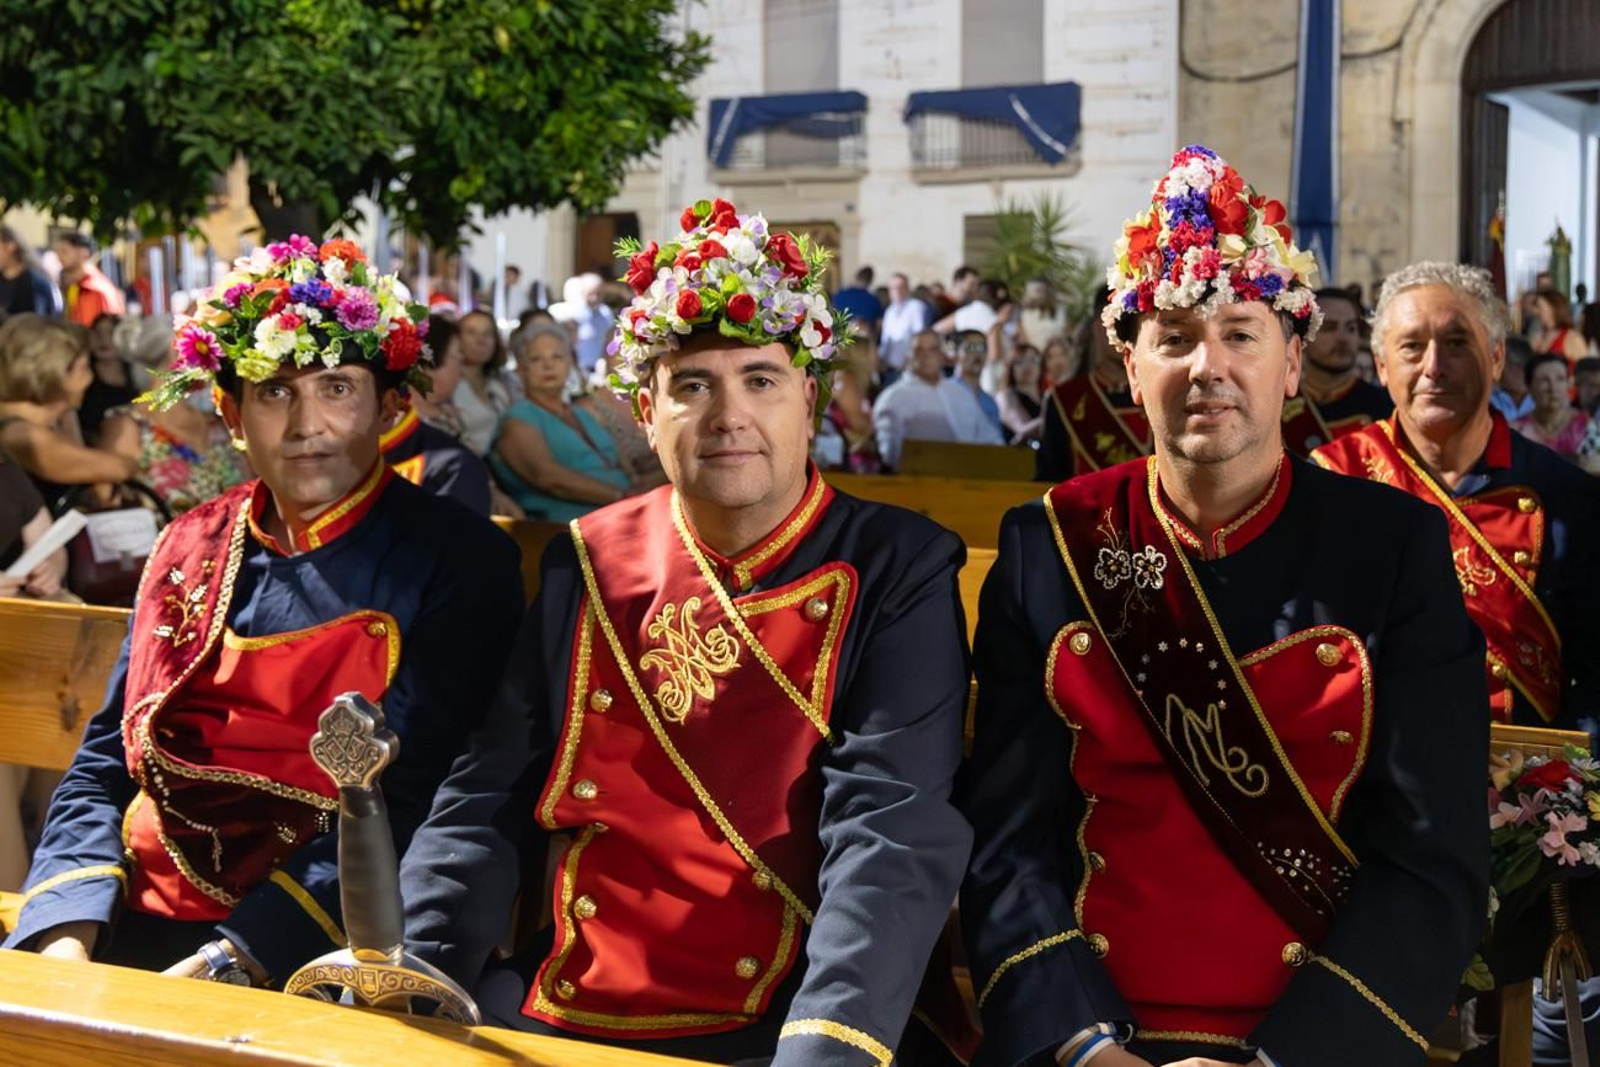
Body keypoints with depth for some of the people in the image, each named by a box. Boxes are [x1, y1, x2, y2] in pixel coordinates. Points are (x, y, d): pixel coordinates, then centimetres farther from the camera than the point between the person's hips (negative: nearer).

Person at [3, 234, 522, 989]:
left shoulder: (460, 563, -3)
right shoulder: (189, 550, 13)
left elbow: (404, 801, -10)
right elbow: (105, 764, 11)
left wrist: (231, 962, -19)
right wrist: (65, 944, -6)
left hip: (309, 950, -4)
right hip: (137, 922, 5)